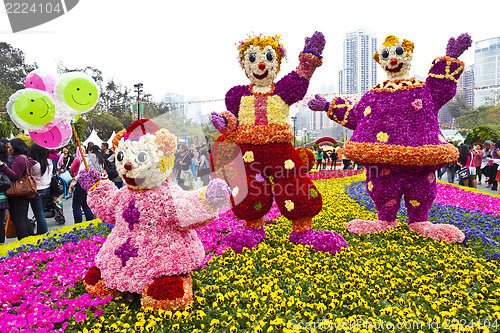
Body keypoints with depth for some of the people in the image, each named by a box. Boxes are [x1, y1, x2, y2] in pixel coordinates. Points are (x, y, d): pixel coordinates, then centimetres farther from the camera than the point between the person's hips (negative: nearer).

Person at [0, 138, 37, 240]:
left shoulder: (19, 159, -14)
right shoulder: (25, 158, 18)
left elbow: (14, 176, -23)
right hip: (25, 195, 10)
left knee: (18, 220, -4)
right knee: (24, 218, 15)